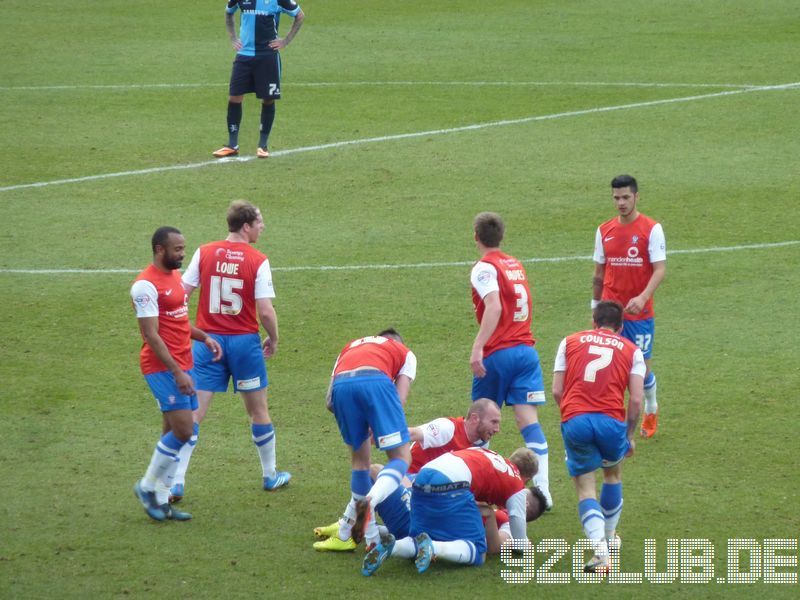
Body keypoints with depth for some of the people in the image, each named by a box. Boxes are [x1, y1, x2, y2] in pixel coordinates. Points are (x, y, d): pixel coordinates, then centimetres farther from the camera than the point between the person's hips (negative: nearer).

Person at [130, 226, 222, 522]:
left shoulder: (175, 276, 14)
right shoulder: (147, 285, -15)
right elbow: (151, 335, -19)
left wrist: (204, 337, 9)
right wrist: (177, 372, -23)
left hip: (183, 365, 9)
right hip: (162, 367, -9)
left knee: (175, 433, 9)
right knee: (182, 431, -13)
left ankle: (161, 498, 14)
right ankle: (147, 486, 3)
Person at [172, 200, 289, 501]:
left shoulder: (204, 253, -2)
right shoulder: (258, 261, -10)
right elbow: (266, 311, -13)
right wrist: (273, 340, 5)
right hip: (245, 341, -2)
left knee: (193, 413, 1)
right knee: (259, 410, 16)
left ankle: (176, 482, -6)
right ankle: (270, 475, 29)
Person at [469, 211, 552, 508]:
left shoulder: (484, 268, -8)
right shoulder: (515, 264, 15)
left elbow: (494, 307, -22)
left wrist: (478, 348, -28)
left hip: (497, 353, -5)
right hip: (526, 349, 5)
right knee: (528, 419, -2)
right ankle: (542, 489, -13)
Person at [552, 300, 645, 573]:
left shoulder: (569, 342, 19)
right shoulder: (631, 350, 17)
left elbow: (556, 391, 11)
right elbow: (636, 399, 7)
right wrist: (630, 435, 18)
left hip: (574, 420, 0)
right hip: (612, 421, 0)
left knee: (586, 488, 6)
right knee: (613, 474, 29)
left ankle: (601, 552, -16)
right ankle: (609, 538, 41)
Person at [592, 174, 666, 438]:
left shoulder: (652, 229, -6)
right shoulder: (604, 231, 7)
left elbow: (660, 269, -13)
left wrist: (642, 298, -27)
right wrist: (595, 306, 15)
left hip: (640, 312, -3)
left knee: (642, 367, 6)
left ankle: (651, 410, 34)